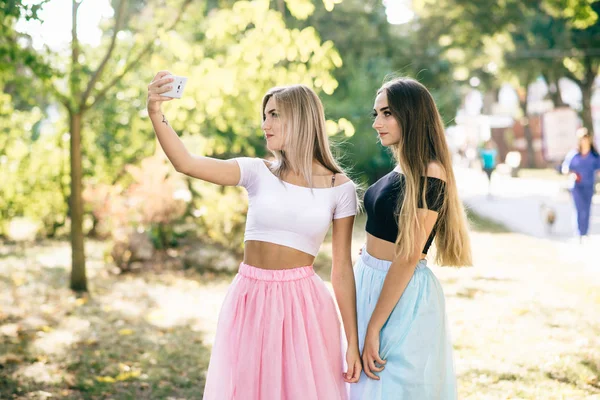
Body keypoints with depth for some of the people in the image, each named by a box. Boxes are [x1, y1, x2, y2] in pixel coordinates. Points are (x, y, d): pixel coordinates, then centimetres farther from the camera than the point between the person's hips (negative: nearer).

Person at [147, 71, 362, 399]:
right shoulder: (258, 173, 0)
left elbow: (342, 269, 0)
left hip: (302, 303, -1)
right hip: (249, 301, 2)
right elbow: (186, 163, -13)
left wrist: (353, 342, -1)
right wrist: (156, 114, -28)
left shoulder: (340, 188, -2)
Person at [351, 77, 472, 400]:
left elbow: (408, 258, -20)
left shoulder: (430, 175, -18)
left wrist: (374, 328, -20)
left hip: (403, 294, -9)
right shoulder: (401, 170, 9)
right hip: (369, 279, 9)